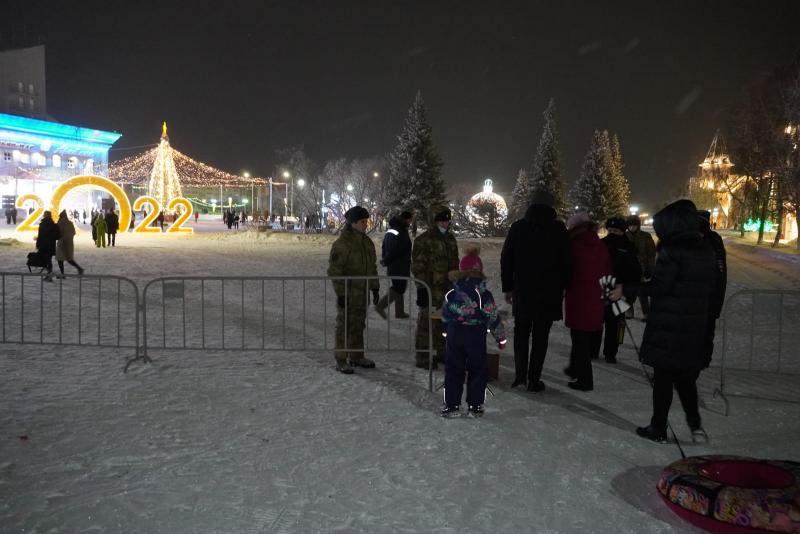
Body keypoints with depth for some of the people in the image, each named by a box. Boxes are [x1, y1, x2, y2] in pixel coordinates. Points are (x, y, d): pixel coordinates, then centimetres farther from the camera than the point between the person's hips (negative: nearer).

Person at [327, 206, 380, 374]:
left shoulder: (367, 242, 10)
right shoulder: (342, 243, -14)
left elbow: (372, 267, 18)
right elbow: (334, 270, -15)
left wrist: (375, 288, 15)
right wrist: (340, 293, -18)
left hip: (362, 293, 7)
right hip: (347, 293, -7)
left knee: (359, 325, 15)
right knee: (344, 326, -1)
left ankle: (356, 356, 27)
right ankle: (341, 360, 7)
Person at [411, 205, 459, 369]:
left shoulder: (450, 238, 15)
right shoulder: (423, 240, -9)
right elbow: (418, 267, -12)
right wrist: (421, 288, -16)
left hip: (447, 289, 8)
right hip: (431, 289, -8)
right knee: (426, 322, -3)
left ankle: (443, 352, 30)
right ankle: (422, 357, 6)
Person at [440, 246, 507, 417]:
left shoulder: (451, 295, -1)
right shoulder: (485, 295, -9)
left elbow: (445, 317, 7)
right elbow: (493, 319, -5)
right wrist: (501, 338, 5)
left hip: (454, 335, 2)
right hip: (476, 337, -2)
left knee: (453, 370, 10)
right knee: (477, 370, 10)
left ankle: (452, 404, 12)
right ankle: (475, 405, 13)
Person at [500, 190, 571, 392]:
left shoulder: (518, 227, 1)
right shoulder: (559, 229, -3)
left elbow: (506, 259, 3)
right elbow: (566, 261, -2)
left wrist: (507, 287, 10)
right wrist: (562, 287, 8)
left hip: (522, 291, 1)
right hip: (549, 293, -1)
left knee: (521, 332, 14)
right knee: (540, 336, 6)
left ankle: (520, 375, 8)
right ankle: (534, 379, 7)